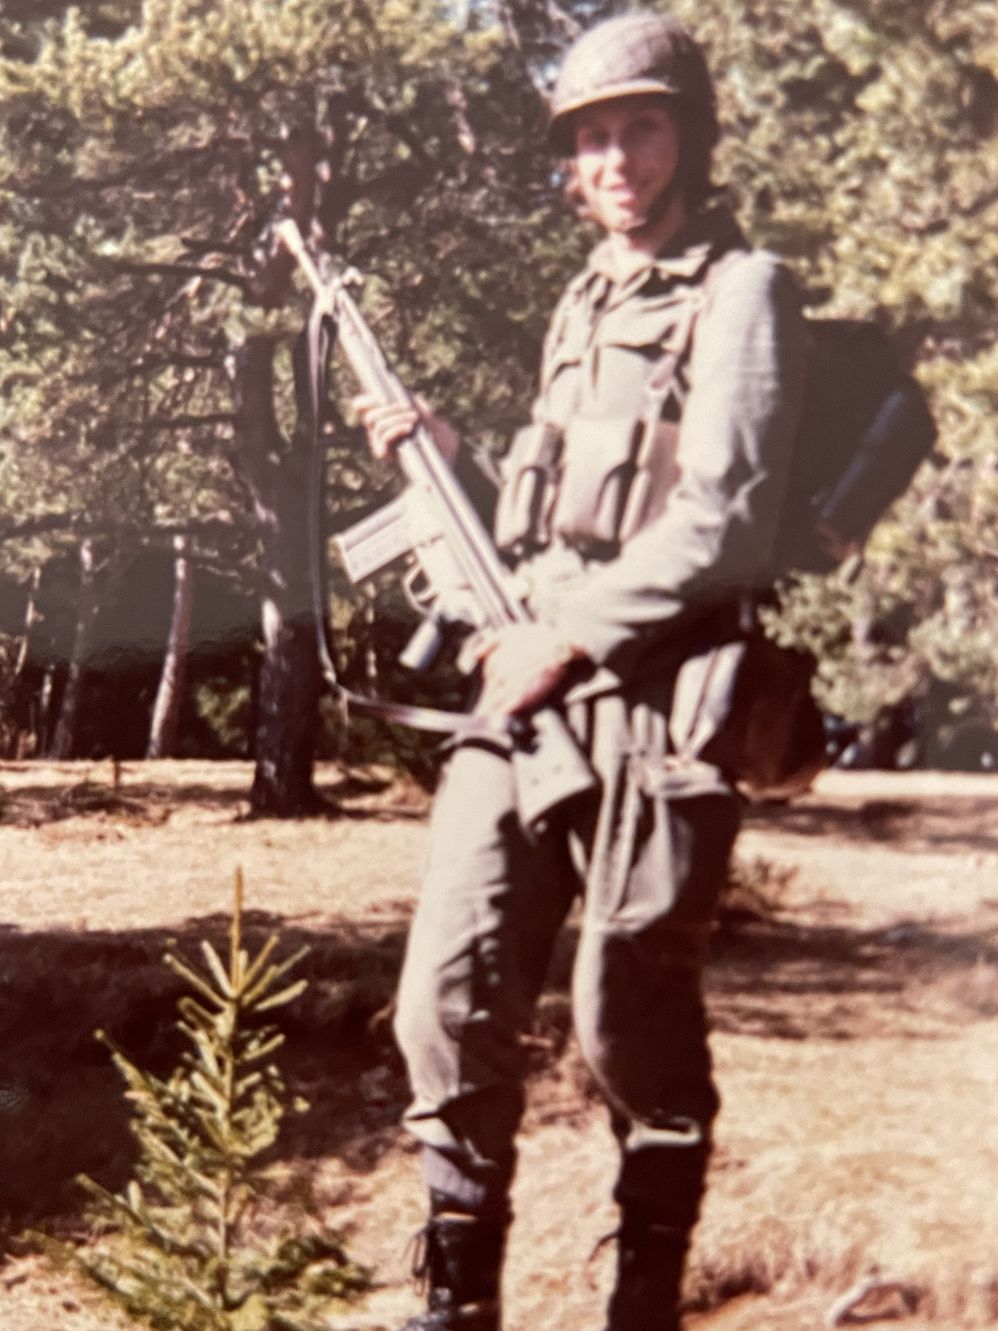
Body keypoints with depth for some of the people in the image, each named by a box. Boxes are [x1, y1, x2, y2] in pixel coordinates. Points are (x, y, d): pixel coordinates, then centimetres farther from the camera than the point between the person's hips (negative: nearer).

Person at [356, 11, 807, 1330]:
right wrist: (440, 451, 12)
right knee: (452, 996, 0)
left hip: (658, 705, -6)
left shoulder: (739, 291, -3)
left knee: (632, 1023, 0)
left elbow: (725, 523, -12)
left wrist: (570, 635, -14)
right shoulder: (582, 304, 20)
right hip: (535, 684, 7)